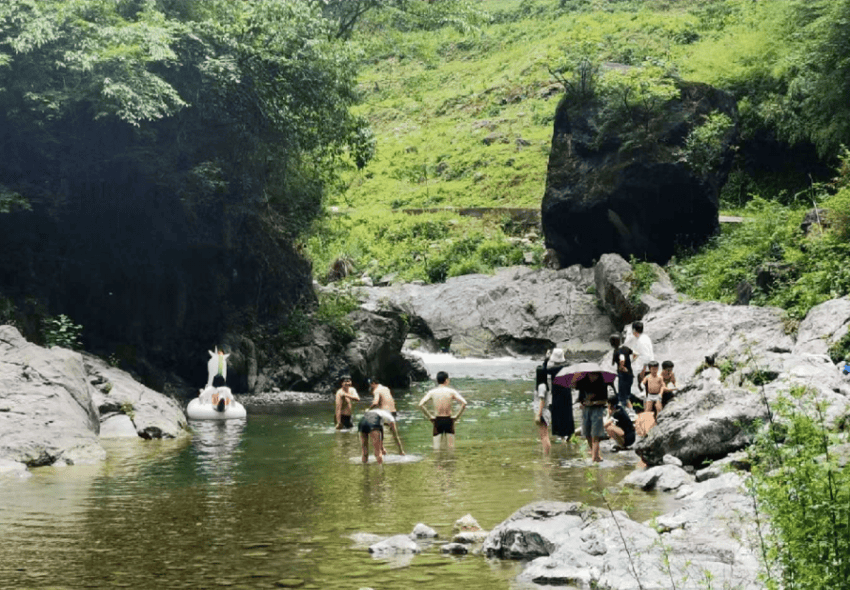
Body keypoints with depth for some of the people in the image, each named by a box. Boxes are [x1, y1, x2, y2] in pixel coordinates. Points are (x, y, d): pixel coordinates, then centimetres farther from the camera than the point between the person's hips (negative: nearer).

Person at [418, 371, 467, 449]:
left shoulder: (432, 392, -1)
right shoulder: (451, 392, -5)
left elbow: (421, 405, -9)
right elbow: (464, 403, -14)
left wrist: (429, 416, 0)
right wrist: (457, 416, -4)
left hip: (437, 420, 1)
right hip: (448, 420, -1)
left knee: (436, 448, 4)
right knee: (451, 447, 8)